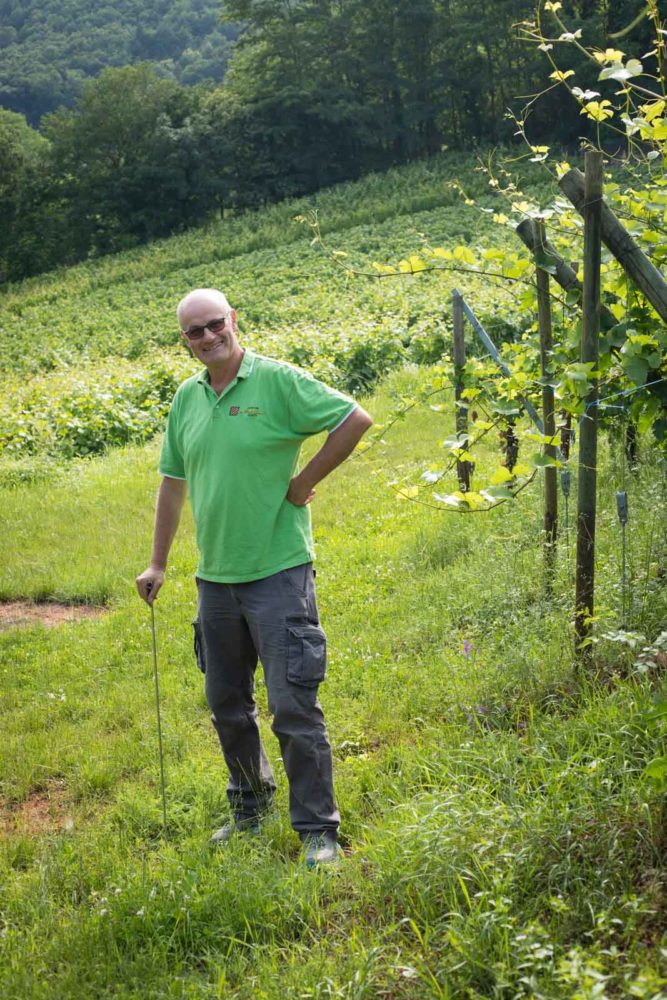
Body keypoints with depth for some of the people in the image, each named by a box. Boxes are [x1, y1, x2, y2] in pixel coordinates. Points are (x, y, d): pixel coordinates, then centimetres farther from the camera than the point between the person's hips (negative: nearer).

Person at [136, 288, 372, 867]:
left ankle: (319, 830, 8)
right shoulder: (186, 399, 9)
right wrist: (158, 563, 16)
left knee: (294, 709, -4)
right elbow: (173, 483, 16)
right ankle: (250, 809, 37)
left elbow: (356, 419, -10)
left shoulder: (277, 381, -8)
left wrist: (304, 483, -10)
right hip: (214, 578, 6)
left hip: (278, 573, -6)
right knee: (227, 707, 17)